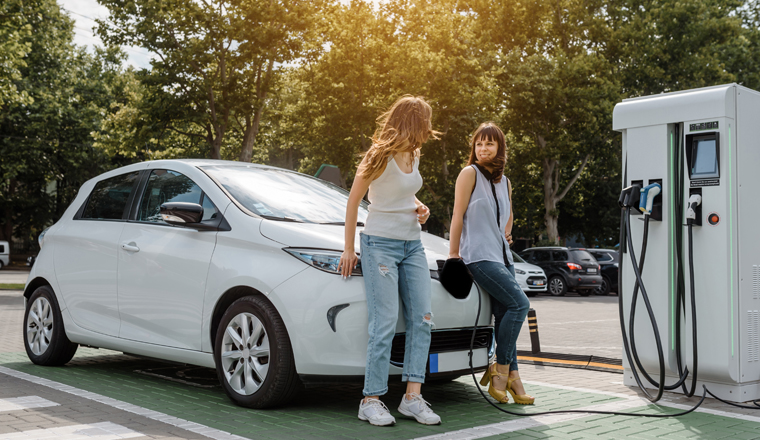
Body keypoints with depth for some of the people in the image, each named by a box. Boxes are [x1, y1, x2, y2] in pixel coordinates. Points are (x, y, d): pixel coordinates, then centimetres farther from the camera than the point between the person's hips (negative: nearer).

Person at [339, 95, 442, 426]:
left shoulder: (413, 155, 11)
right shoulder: (380, 156, -10)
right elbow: (353, 201, -6)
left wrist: (420, 208, 3)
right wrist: (349, 249, -6)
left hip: (412, 245, 7)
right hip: (380, 244, -7)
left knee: (422, 319, -1)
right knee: (384, 324, -10)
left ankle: (412, 397, 3)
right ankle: (371, 400, -2)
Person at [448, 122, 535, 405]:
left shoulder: (504, 182, 17)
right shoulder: (470, 173, -3)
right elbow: (458, 214, -6)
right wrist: (453, 254, -8)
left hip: (502, 255, 7)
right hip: (478, 255, -7)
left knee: (505, 314, 1)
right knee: (520, 303, -17)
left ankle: (509, 376, 6)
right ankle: (502, 370, -7)